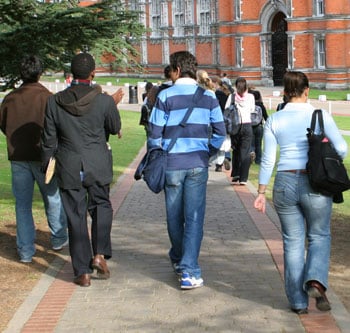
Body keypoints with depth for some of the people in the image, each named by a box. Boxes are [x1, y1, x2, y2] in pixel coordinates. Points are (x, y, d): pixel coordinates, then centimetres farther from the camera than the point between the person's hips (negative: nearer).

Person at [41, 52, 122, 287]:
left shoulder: (54, 102, -6)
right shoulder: (104, 100, -11)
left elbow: (49, 139, 0)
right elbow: (115, 128, 6)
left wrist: (48, 164, 13)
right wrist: (114, 104, 21)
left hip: (68, 168, 1)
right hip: (98, 166, -1)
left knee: (76, 217, 7)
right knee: (101, 206, 21)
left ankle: (83, 272, 11)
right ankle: (100, 254, 6)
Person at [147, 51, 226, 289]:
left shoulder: (165, 96, -4)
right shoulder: (208, 96, 3)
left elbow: (155, 134, -4)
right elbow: (220, 133, 2)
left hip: (172, 164, -1)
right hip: (198, 164, 1)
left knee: (175, 216, 15)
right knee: (194, 218, 0)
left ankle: (178, 260, 35)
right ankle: (189, 272, -6)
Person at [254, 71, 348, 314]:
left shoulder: (274, 120, 1)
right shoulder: (321, 116, -4)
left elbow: (268, 160, 1)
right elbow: (341, 149, -4)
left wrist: (261, 192, 7)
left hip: (285, 183, 2)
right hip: (315, 184, -2)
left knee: (293, 242, 11)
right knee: (319, 236, 15)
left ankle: (298, 301, 12)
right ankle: (316, 281, -9)